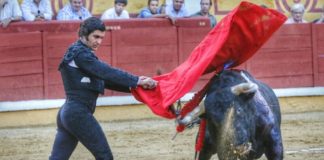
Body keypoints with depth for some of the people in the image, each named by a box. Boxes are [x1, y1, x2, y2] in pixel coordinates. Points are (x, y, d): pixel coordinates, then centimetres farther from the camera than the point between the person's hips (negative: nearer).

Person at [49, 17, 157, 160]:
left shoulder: (82, 54, 20)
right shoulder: (79, 53, -10)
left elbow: (105, 80, 18)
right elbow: (107, 72, -18)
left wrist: (133, 85, 7)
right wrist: (137, 81, -18)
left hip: (68, 112, 10)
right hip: (78, 113, -10)